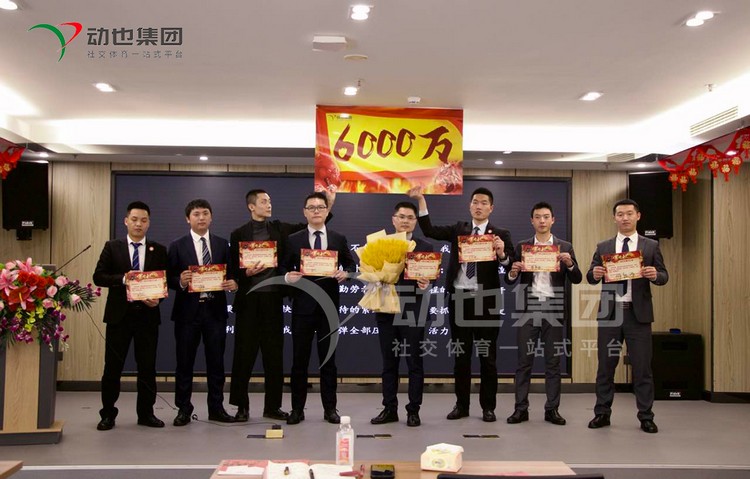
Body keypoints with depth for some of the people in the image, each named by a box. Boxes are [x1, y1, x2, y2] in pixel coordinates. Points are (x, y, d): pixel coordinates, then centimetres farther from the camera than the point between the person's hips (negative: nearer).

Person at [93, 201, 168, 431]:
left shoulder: (158, 250, 7)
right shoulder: (112, 247, 5)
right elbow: (98, 276, -2)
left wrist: (158, 298, -13)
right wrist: (123, 278, -17)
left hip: (147, 314, 1)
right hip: (119, 314, -1)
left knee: (147, 366, 6)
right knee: (113, 366, 4)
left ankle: (146, 412, 18)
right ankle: (108, 414, 17)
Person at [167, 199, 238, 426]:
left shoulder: (222, 244, 9)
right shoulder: (177, 246, 3)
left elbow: (230, 274, 7)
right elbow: (170, 279, 0)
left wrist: (233, 283, -14)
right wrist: (180, 281, -21)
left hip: (215, 309, 2)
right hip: (188, 310, -1)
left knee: (216, 361, 7)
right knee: (184, 362, 5)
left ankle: (216, 408, 17)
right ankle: (183, 409, 16)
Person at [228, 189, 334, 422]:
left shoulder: (280, 228, 9)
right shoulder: (239, 234, 2)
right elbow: (233, 269, 2)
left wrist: (328, 205, -1)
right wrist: (247, 273, -16)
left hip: (273, 299, 2)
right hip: (249, 300, -2)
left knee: (274, 355, 7)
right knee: (244, 354, 2)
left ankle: (273, 406, 17)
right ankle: (242, 406, 13)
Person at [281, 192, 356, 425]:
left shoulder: (339, 239, 7)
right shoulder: (293, 240, 4)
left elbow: (351, 264, 11)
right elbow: (284, 267, 3)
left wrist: (345, 273, -10)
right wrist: (287, 276, -18)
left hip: (329, 305, 1)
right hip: (302, 305, -1)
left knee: (328, 358, 7)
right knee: (300, 359, 4)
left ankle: (330, 408, 16)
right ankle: (297, 408, 13)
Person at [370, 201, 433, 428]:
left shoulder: (425, 247, 3)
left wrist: (426, 284, -22)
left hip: (413, 312, -2)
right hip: (387, 311, 2)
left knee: (414, 363, 3)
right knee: (389, 363, 9)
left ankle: (413, 410, 12)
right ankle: (389, 409, 18)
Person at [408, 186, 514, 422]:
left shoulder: (500, 234, 2)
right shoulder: (458, 229, 10)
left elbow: (510, 266, -9)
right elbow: (429, 230, -3)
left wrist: (502, 253, -31)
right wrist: (421, 200, -9)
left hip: (486, 300, -2)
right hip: (459, 298, 3)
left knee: (488, 356, 6)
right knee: (460, 355, 10)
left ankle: (488, 407, 16)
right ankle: (461, 405, 20)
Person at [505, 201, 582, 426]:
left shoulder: (565, 247, 8)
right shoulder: (522, 246, 8)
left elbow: (577, 279, 3)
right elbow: (510, 280, 5)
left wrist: (569, 264, -15)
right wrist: (513, 272, -17)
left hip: (553, 308, 0)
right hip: (528, 308, 0)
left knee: (553, 361, 4)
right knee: (524, 360, 1)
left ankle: (552, 409, 11)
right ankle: (521, 408, 6)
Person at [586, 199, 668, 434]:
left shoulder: (651, 246, 7)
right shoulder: (603, 247, 10)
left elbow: (663, 276, 4)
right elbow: (590, 276, 6)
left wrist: (655, 275, -19)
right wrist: (594, 274, -17)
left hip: (638, 313, -1)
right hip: (610, 311, 1)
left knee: (642, 366, 2)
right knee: (606, 365, 6)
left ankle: (645, 417, 11)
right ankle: (602, 413, 15)